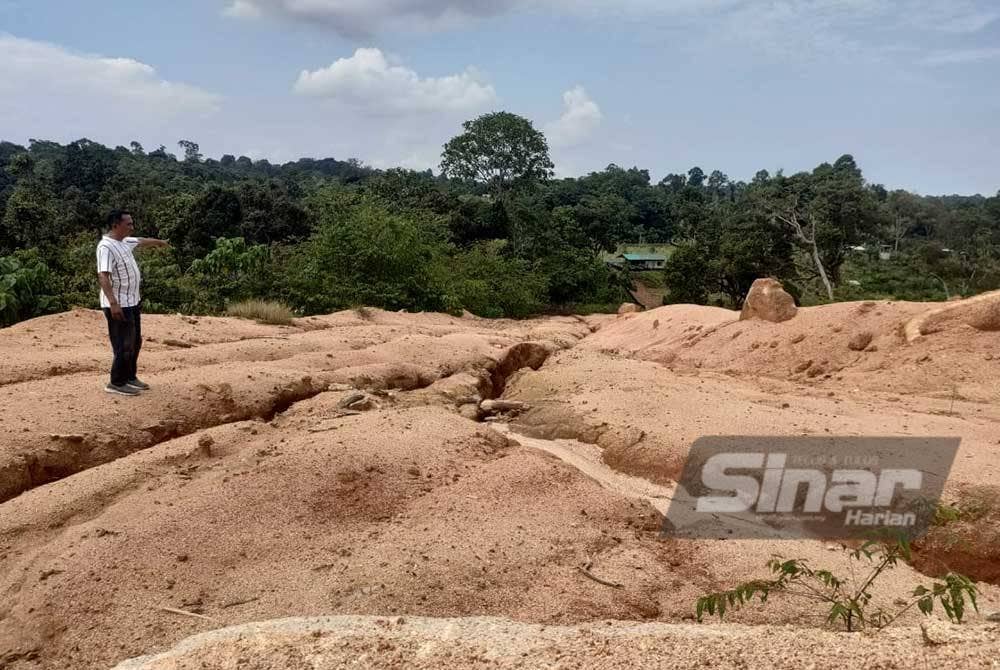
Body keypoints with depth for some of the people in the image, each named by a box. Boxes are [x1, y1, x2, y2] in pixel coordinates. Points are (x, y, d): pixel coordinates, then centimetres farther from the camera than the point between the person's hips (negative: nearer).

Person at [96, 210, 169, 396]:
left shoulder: (125, 242, 10)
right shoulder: (106, 247, -20)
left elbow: (141, 242, 32)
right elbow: (103, 276, -28)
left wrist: (159, 242, 50)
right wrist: (113, 303, -36)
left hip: (132, 302, 10)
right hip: (118, 305, -10)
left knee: (135, 342, 18)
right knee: (124, 345, -5)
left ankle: (130, 377, 30)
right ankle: (116, 383, 5)